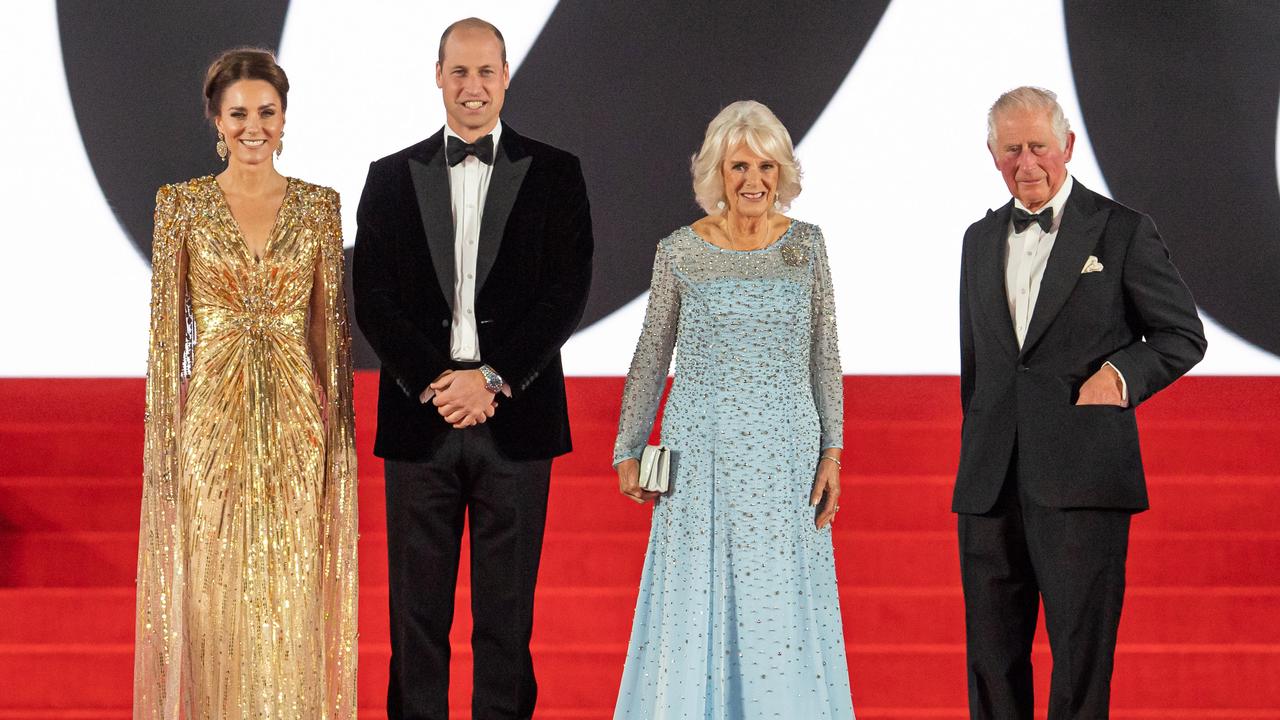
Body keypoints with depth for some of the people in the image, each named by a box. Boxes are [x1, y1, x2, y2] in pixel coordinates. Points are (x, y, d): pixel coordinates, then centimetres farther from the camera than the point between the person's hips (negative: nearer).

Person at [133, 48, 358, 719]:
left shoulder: (319, 205, 4)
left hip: (295, 419, 1)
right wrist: (164, 435, -5)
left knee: (290, 596, 5)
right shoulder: (181, 204, 0)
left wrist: (339, 428, 1)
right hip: (212, 417, -1)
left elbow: (332, 326, 6)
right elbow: (166, 327, 0)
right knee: (213, 594, 2)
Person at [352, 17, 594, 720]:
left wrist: (493, 380, -12)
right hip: (420, 418, 1)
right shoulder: (392, 178, 8)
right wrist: (433, 384, -11)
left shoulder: (553, 174, 5)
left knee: (507, 609, 4)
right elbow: (373, 298, 2)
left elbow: (567, 292, -3)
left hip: (515, 417, -1)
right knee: (417, 606, 5)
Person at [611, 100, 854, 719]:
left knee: (781, 606, 3)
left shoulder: (805, 245, 3)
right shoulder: (679, 252, -1)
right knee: (696, 608, 2)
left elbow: (824, 358, 6)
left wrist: (831, 453, 0)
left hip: (786, 453, 1)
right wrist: (628, 453, 7)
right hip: (702, 453, -1)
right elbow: (650, 359, 7)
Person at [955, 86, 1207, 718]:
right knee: (991, 655, 7)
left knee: (1082, 654, -4)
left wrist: (1121, 372, -13)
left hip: (1081, 477, -5)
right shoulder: (981, 240, 16)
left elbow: (1184, 335, 4)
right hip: (990, 482, 5)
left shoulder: (1123, 232, 1)